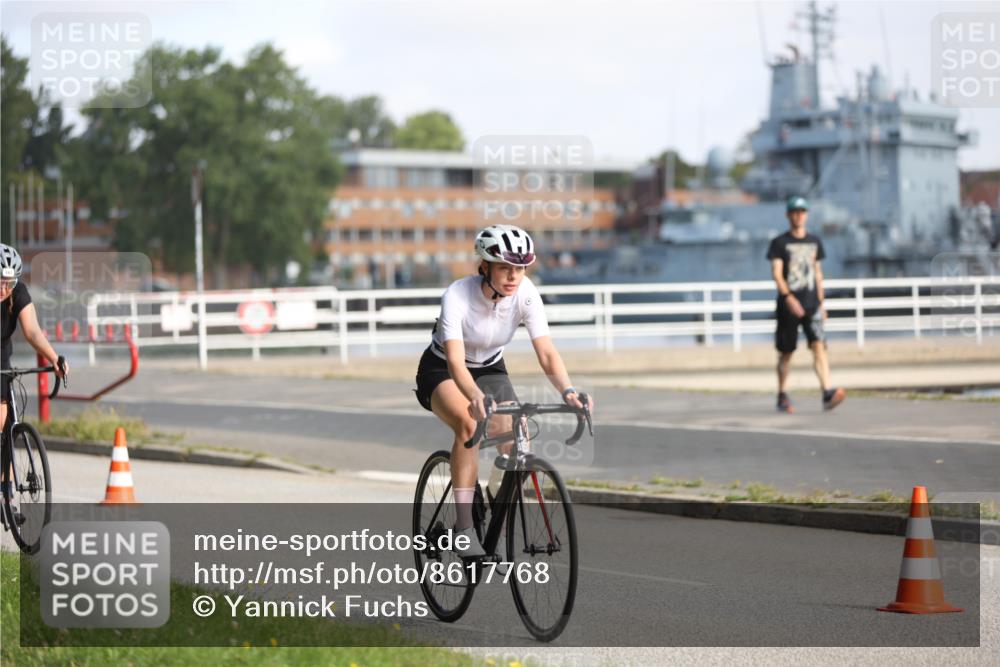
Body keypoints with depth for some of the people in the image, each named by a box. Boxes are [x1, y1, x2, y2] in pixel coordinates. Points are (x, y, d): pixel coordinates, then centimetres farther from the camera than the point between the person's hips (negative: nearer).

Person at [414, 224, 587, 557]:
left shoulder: (525, 293, -21)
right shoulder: (458, 295, -32)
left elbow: (546, 353, -28)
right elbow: (455, 362, -42)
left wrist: (568, 390, -47)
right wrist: (476, 398, -62)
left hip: (490, 369, 4)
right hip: (441, 371, -4)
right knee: (469, 424, -35)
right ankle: (464, 527, -29)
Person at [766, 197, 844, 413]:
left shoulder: (814, 241, 13)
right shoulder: (779, 243, 1)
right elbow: (776, 273, -9)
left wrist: (821, 304, 17)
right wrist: (789, 298, -22)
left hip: (812, 306, 2)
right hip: (788, 306, -2)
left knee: (819, 346, -14)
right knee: (786, 353, 5)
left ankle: (828, 394, -26)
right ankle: (782, 396, 21)